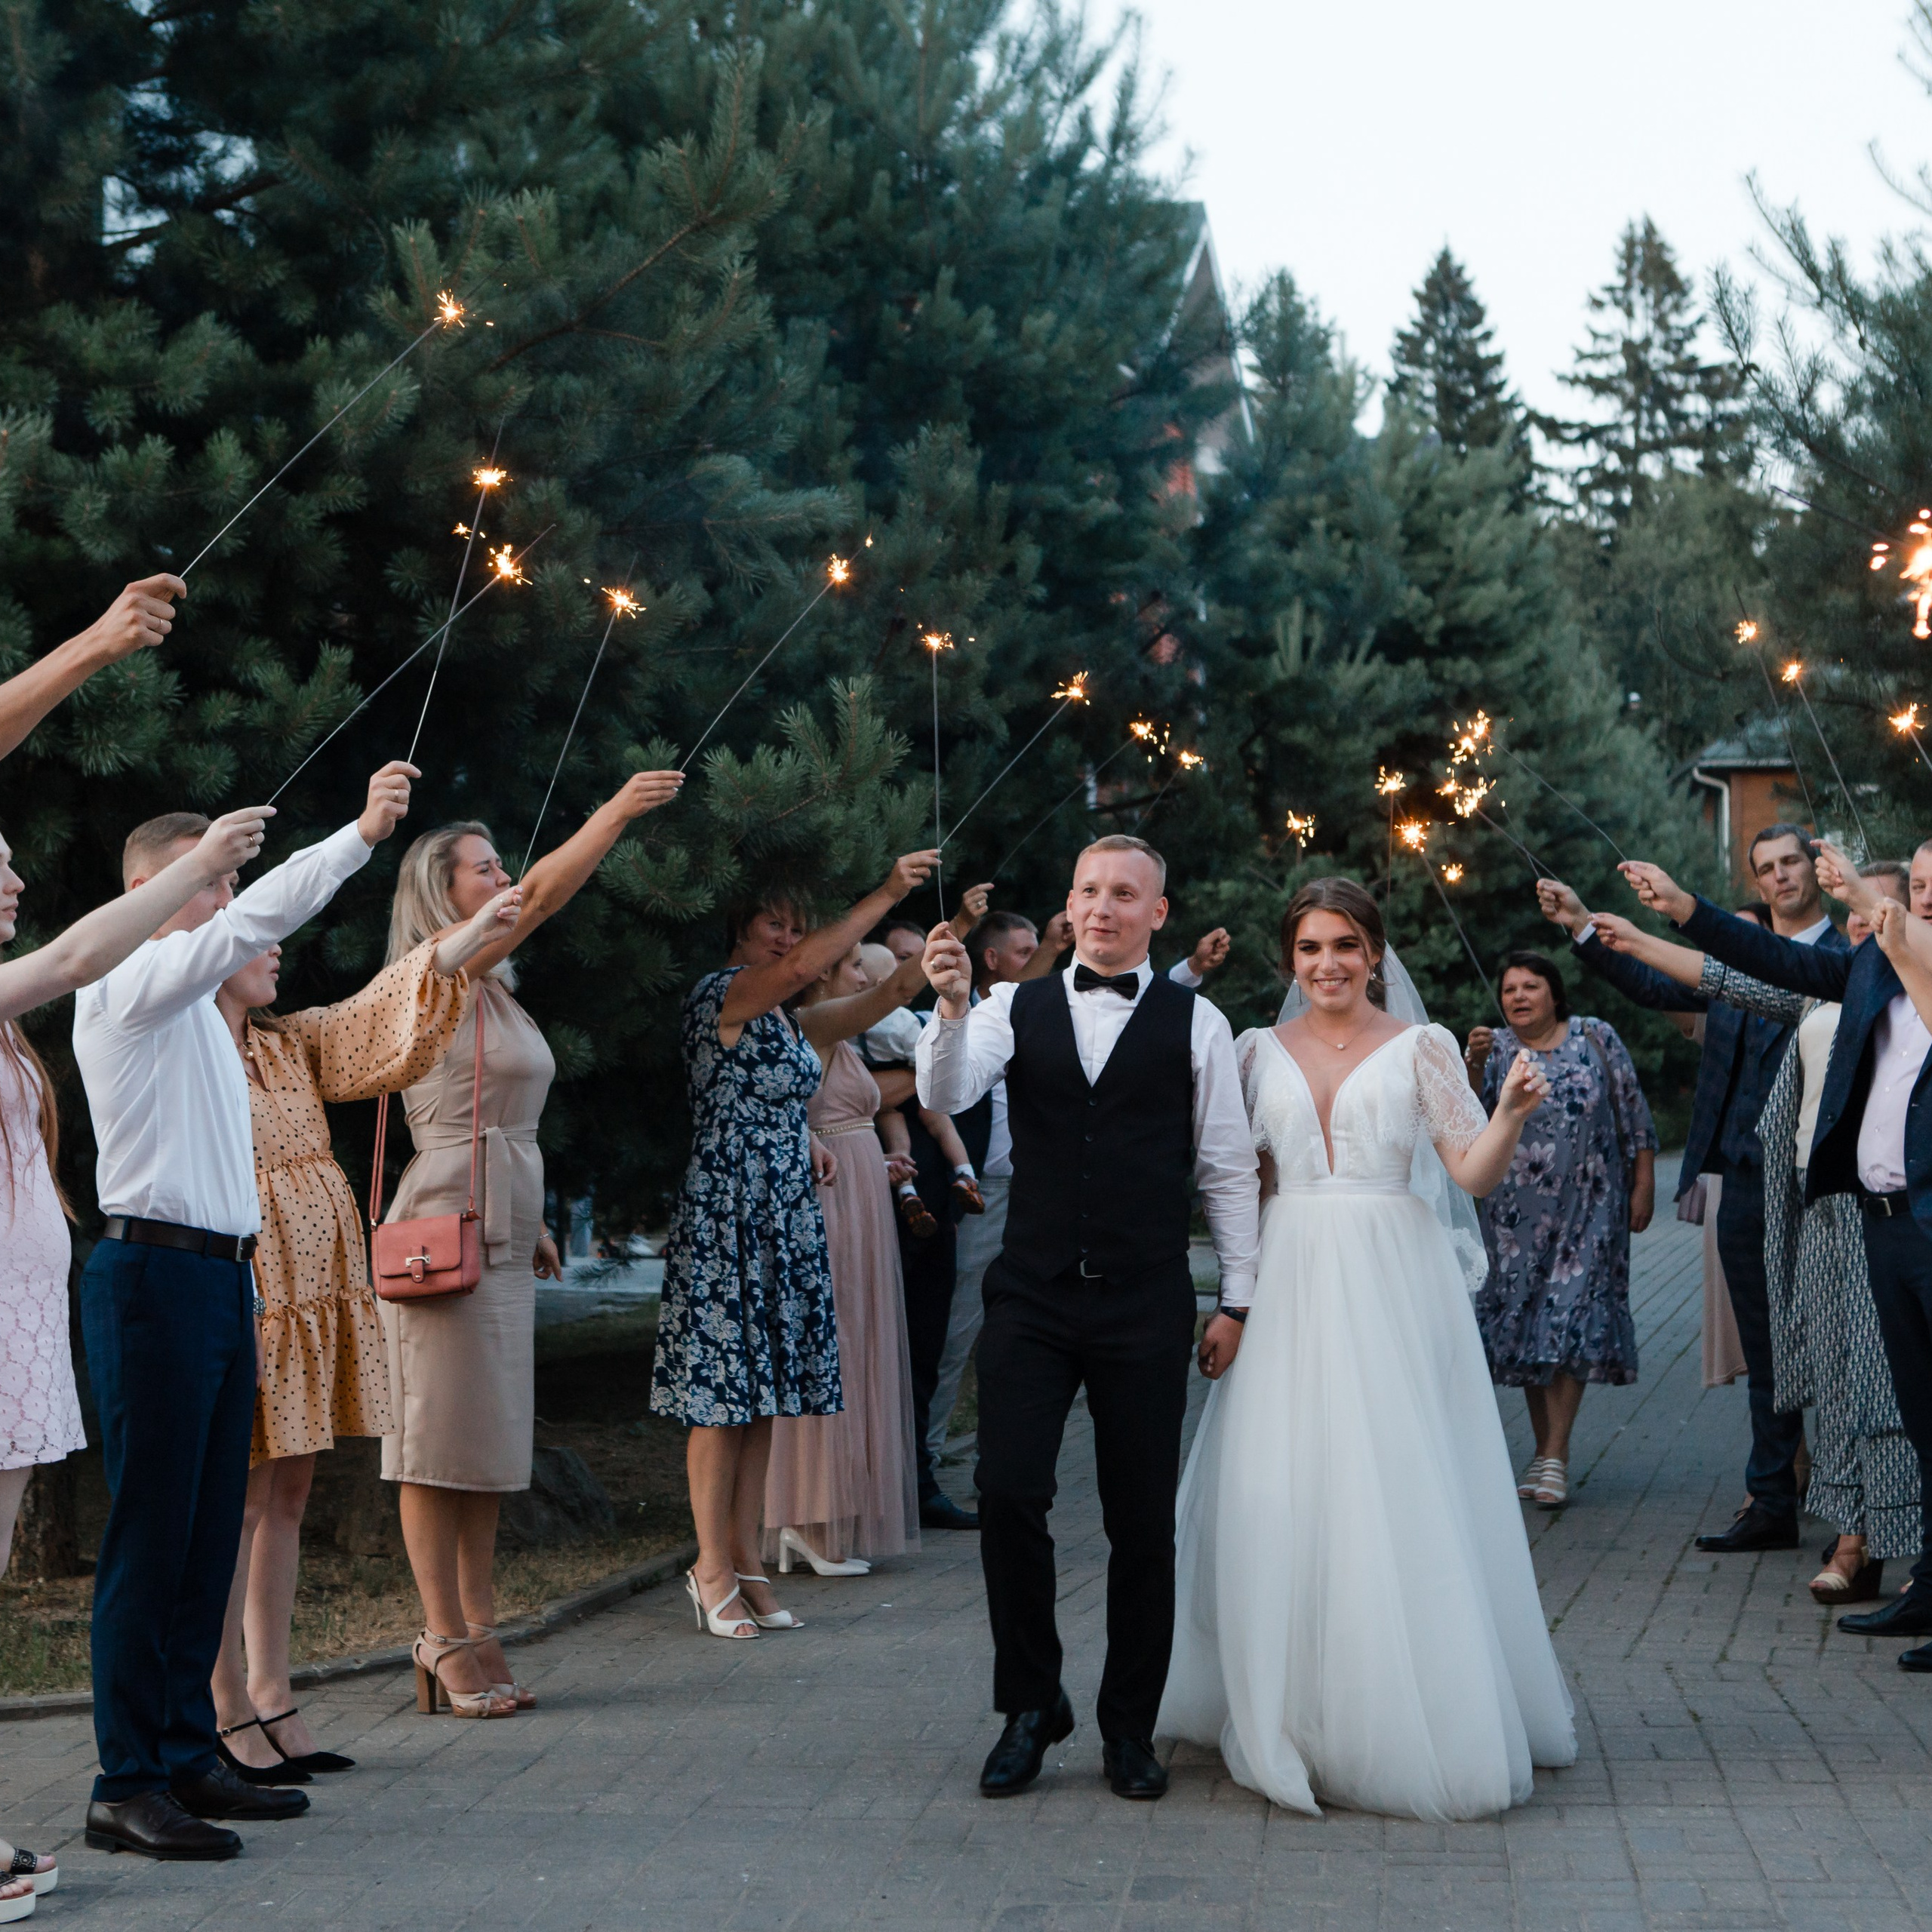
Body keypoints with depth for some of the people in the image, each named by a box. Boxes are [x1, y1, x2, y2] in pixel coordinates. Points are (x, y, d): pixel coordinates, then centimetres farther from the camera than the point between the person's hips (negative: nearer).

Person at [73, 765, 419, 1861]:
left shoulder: (198, 1001, 22)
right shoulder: (127, 982, -6)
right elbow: (253, 923, -22)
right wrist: (363, 835, -27)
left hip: (222, 1276, 9)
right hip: (156, 1271, -9)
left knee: (211, 1535, 9)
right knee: (151, 1536, -9)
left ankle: (188, 1757, 16)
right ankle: (128, 1785, -7)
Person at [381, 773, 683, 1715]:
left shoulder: (491, 985, 19)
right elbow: (545, 894, -18)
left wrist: (528, 1218, 19)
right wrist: (619, 809, -17)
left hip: (501, 1237, 9)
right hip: (447, 1229, -9)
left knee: (491, 1438, 9)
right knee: (440, 1437, -5)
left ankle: (477, 1630, 14)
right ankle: (447, 1639, -1)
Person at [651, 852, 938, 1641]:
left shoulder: (782, 1013, 16)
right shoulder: (721, 993, -13)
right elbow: (804, 966, -32)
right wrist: (886, 894, -31)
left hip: (785, 1220, 9)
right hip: (726, 1216, -9)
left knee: (762, 1395, 9)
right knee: (723, 1395, -3)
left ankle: (745, 1562, 14)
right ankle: (713, 1568, 4)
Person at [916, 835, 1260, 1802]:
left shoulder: (1195, 1023, 3)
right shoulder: (1016, 1009, 6)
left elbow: (1228, 1169, 6)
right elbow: (945, 1094, -10)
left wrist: (1236, 1300, 3)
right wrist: (954, 1006, -29)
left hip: (1146, 1304, 0)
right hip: (1031, 1296, 1)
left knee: (1143, 1522, 4)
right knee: (1008, 1495, -9)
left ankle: (1129, 1729, 18)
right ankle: (1031, 1704, 10)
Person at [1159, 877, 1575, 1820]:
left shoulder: (1421, 1046, 4)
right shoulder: (1259, 1051, 12)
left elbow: (1474, 1171, -4)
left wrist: (1511, 1112, -20)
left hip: (1393, 1287, -3)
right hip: (1291, 1284, 3)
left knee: (1400, 1495, -5)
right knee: (1285, 1501, 1)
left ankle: (1417, 1718, 4)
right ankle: (1298, 1717, 11)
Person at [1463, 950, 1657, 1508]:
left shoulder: (1596, 1039, 2)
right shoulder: (1496, 1049, 6)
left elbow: (1633, 1116, 4)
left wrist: (1643, 1187, 0)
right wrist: (1474, 1063, -27)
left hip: (1587, 1208, -2)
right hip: (1517, 1215, 2)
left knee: (1572, 1318, -8)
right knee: (1524, 1323, 5)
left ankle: (1557, 1456, -9)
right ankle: (1544, 1448, 15)